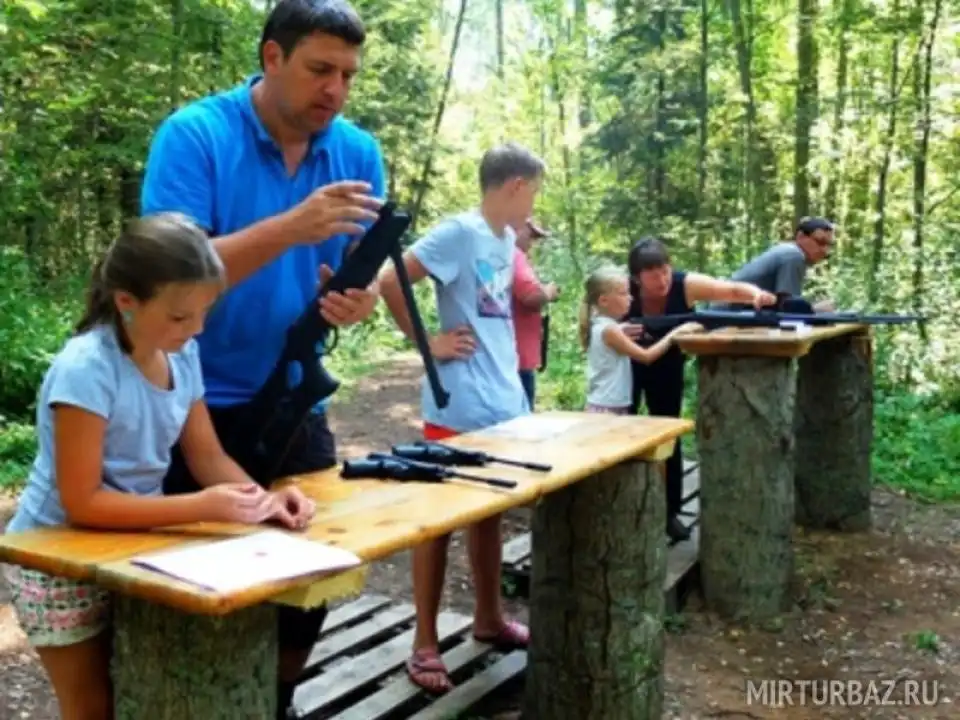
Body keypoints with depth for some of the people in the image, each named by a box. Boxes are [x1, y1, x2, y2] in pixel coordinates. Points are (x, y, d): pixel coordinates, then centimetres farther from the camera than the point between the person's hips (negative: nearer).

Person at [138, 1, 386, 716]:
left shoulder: (358, 152, 1)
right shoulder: (193, 135, -13)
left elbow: (368, 271, 3)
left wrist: (360, 300, -22)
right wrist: (291, 227, -33)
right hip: (199, 408, -5)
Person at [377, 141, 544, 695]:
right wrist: (426, 342, -16)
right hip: (460, 408, -8)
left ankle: (489, 618, 34)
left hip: (505, 403, 8)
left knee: (490, 512, 19)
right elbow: (389, 282, -21)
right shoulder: (460, 232, -15)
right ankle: (425, 643, 14)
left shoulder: (505, 240, 10)